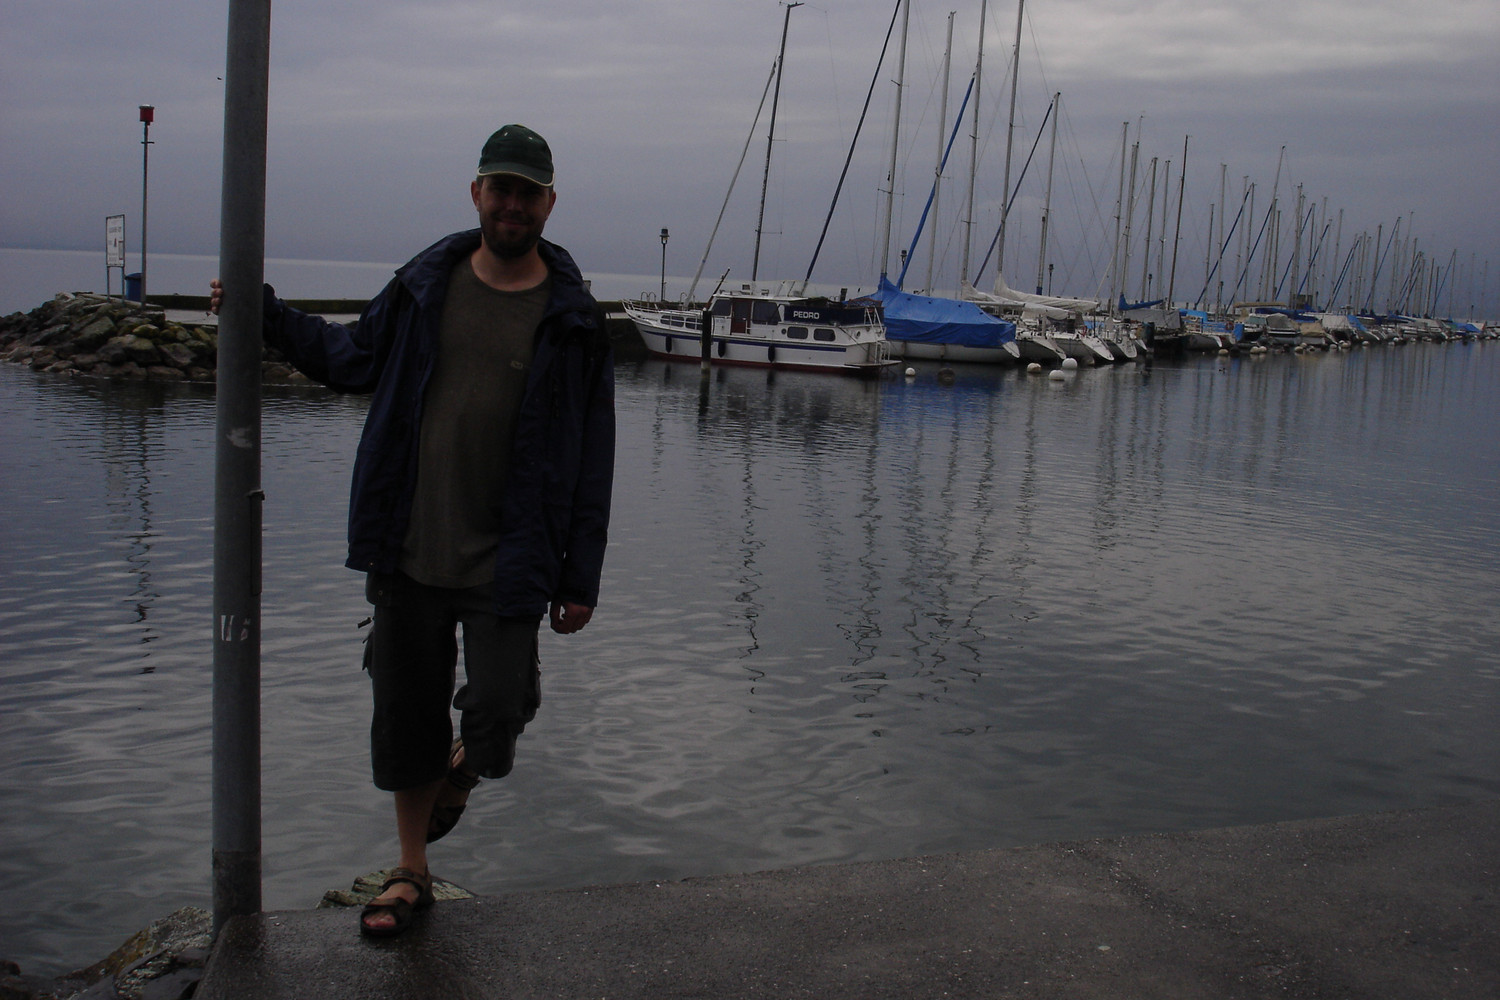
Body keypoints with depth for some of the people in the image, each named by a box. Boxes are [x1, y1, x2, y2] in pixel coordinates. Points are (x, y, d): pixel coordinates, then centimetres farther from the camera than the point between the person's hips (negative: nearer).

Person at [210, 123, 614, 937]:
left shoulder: (571, 319, -2)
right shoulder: (424, 286, 5)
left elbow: (591, 457, -1)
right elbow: (353, 360, 21)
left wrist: (581, 577, -2)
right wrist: (263, 311, 15)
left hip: (506, 565, -2)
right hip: (407, 555, 3)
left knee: (494, 724, -5)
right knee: (406, 714, 11)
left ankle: (462, 770, 34)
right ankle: (412, 871, 31)